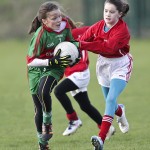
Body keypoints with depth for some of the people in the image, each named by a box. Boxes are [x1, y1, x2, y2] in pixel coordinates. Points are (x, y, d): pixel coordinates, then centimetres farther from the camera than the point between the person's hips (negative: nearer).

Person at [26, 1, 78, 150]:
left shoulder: (65, 26, -12)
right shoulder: (40, 34, -25)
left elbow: (70, 43, 11)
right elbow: (30, 61, -24)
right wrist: (51, 61, -34)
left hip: (54, 69, 1)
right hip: (36, 70, -1)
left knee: (43, 92, -30)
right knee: (39, 109, 4)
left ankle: (48, 123, -5)